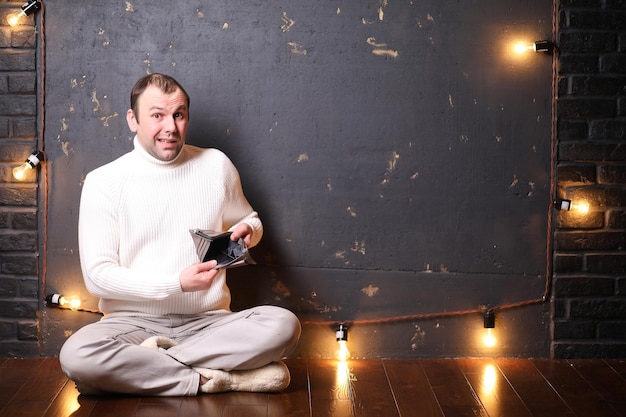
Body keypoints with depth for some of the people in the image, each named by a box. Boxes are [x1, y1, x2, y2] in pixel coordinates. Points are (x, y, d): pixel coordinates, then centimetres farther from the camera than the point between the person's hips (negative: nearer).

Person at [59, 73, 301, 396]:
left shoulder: (217, 165, 9)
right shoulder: (103, 182, -1)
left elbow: (250, 221, 25)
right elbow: (97, 275, -6)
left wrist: (246, 230, -1)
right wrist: (177, 284, -16)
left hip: (208, 321, 2)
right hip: (133, 321, -2)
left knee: (284, 325, -28)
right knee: (76, 355, -35)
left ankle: (144, 364, -20)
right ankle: (221, 379, -24)